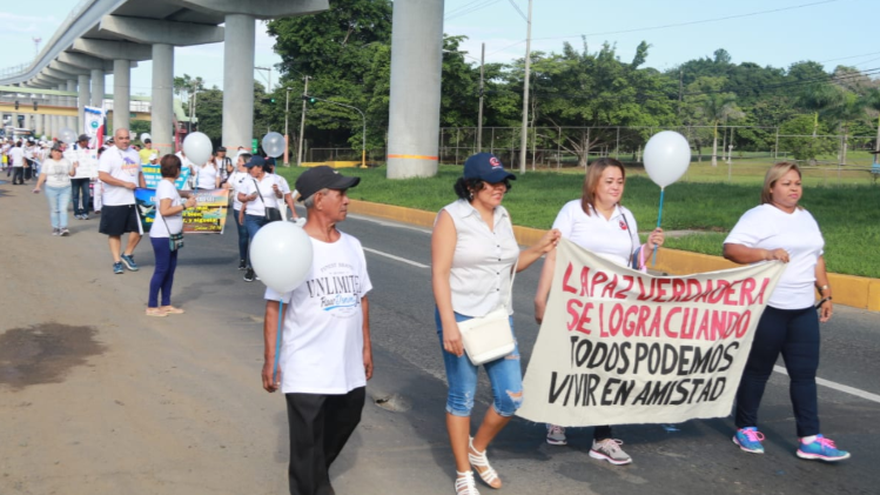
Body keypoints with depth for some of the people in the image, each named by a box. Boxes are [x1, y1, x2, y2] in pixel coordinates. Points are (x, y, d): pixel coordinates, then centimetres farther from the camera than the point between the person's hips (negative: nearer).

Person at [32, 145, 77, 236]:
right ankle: (55, 228, 10)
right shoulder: (47, 162, 5)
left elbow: (72, 174, 13)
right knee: (54, 210, 3)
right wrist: (38, 186, -7)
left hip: (65, 189, 1)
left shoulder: (66, 162, 10)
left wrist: (74, 168, -6)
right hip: (52, 188, -1)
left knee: (63, 209, -8)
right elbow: (42, 176, 2)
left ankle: (63, 228, -11)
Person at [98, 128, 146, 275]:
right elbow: (102, 176, -17)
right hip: (114, 201, -5)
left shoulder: (134, 153, 13)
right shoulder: (108, 154, -8)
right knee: (115, 232, 5)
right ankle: (117, 261, 14)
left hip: (134, 200, 5)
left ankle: (127, 255, 23)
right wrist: (125, 183, -19)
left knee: (138, 230, 3)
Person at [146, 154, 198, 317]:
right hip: (162, 236, -10)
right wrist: (185, 205, -20)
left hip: (170, 235, 10)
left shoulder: (168, 185, 12)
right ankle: (151, 306, 3)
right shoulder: (166, 186, -16)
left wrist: (186, 195, 16)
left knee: (170, 269, 11)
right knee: (162, 270, -4)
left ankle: (166, 304, 18)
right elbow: (164, 211, -23)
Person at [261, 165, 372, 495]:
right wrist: (270, 360, -12)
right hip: (306, 370, -6)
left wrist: (366, 347, 13)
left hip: (349, 366, 6)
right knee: (308, 444, 4)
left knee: (345, 422, 23)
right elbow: (275, 307, -11)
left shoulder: (352, 245, 5)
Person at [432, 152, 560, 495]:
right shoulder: (452, 216, -10)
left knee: (511, 397, 4)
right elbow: (439, 274, -14)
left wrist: (538, 250, 2)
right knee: (462, 398, 5)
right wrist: (448, 324, -21)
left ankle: (477, 449, 30)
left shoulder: (503, 216, 8)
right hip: (461, 318, -6)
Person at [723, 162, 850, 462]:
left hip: (803, 310, 6)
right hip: (767, 309, -6)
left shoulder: (806, 218, 15)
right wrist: (766, 254, -31)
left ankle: (810, 439, 6)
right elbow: (730, 248, -19)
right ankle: (746, 429, 20)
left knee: (805, 372, 3)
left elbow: (816, 258, 22)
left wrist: (826, 293, 17)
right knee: (757, 370, 5)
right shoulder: (759, 217, -9)